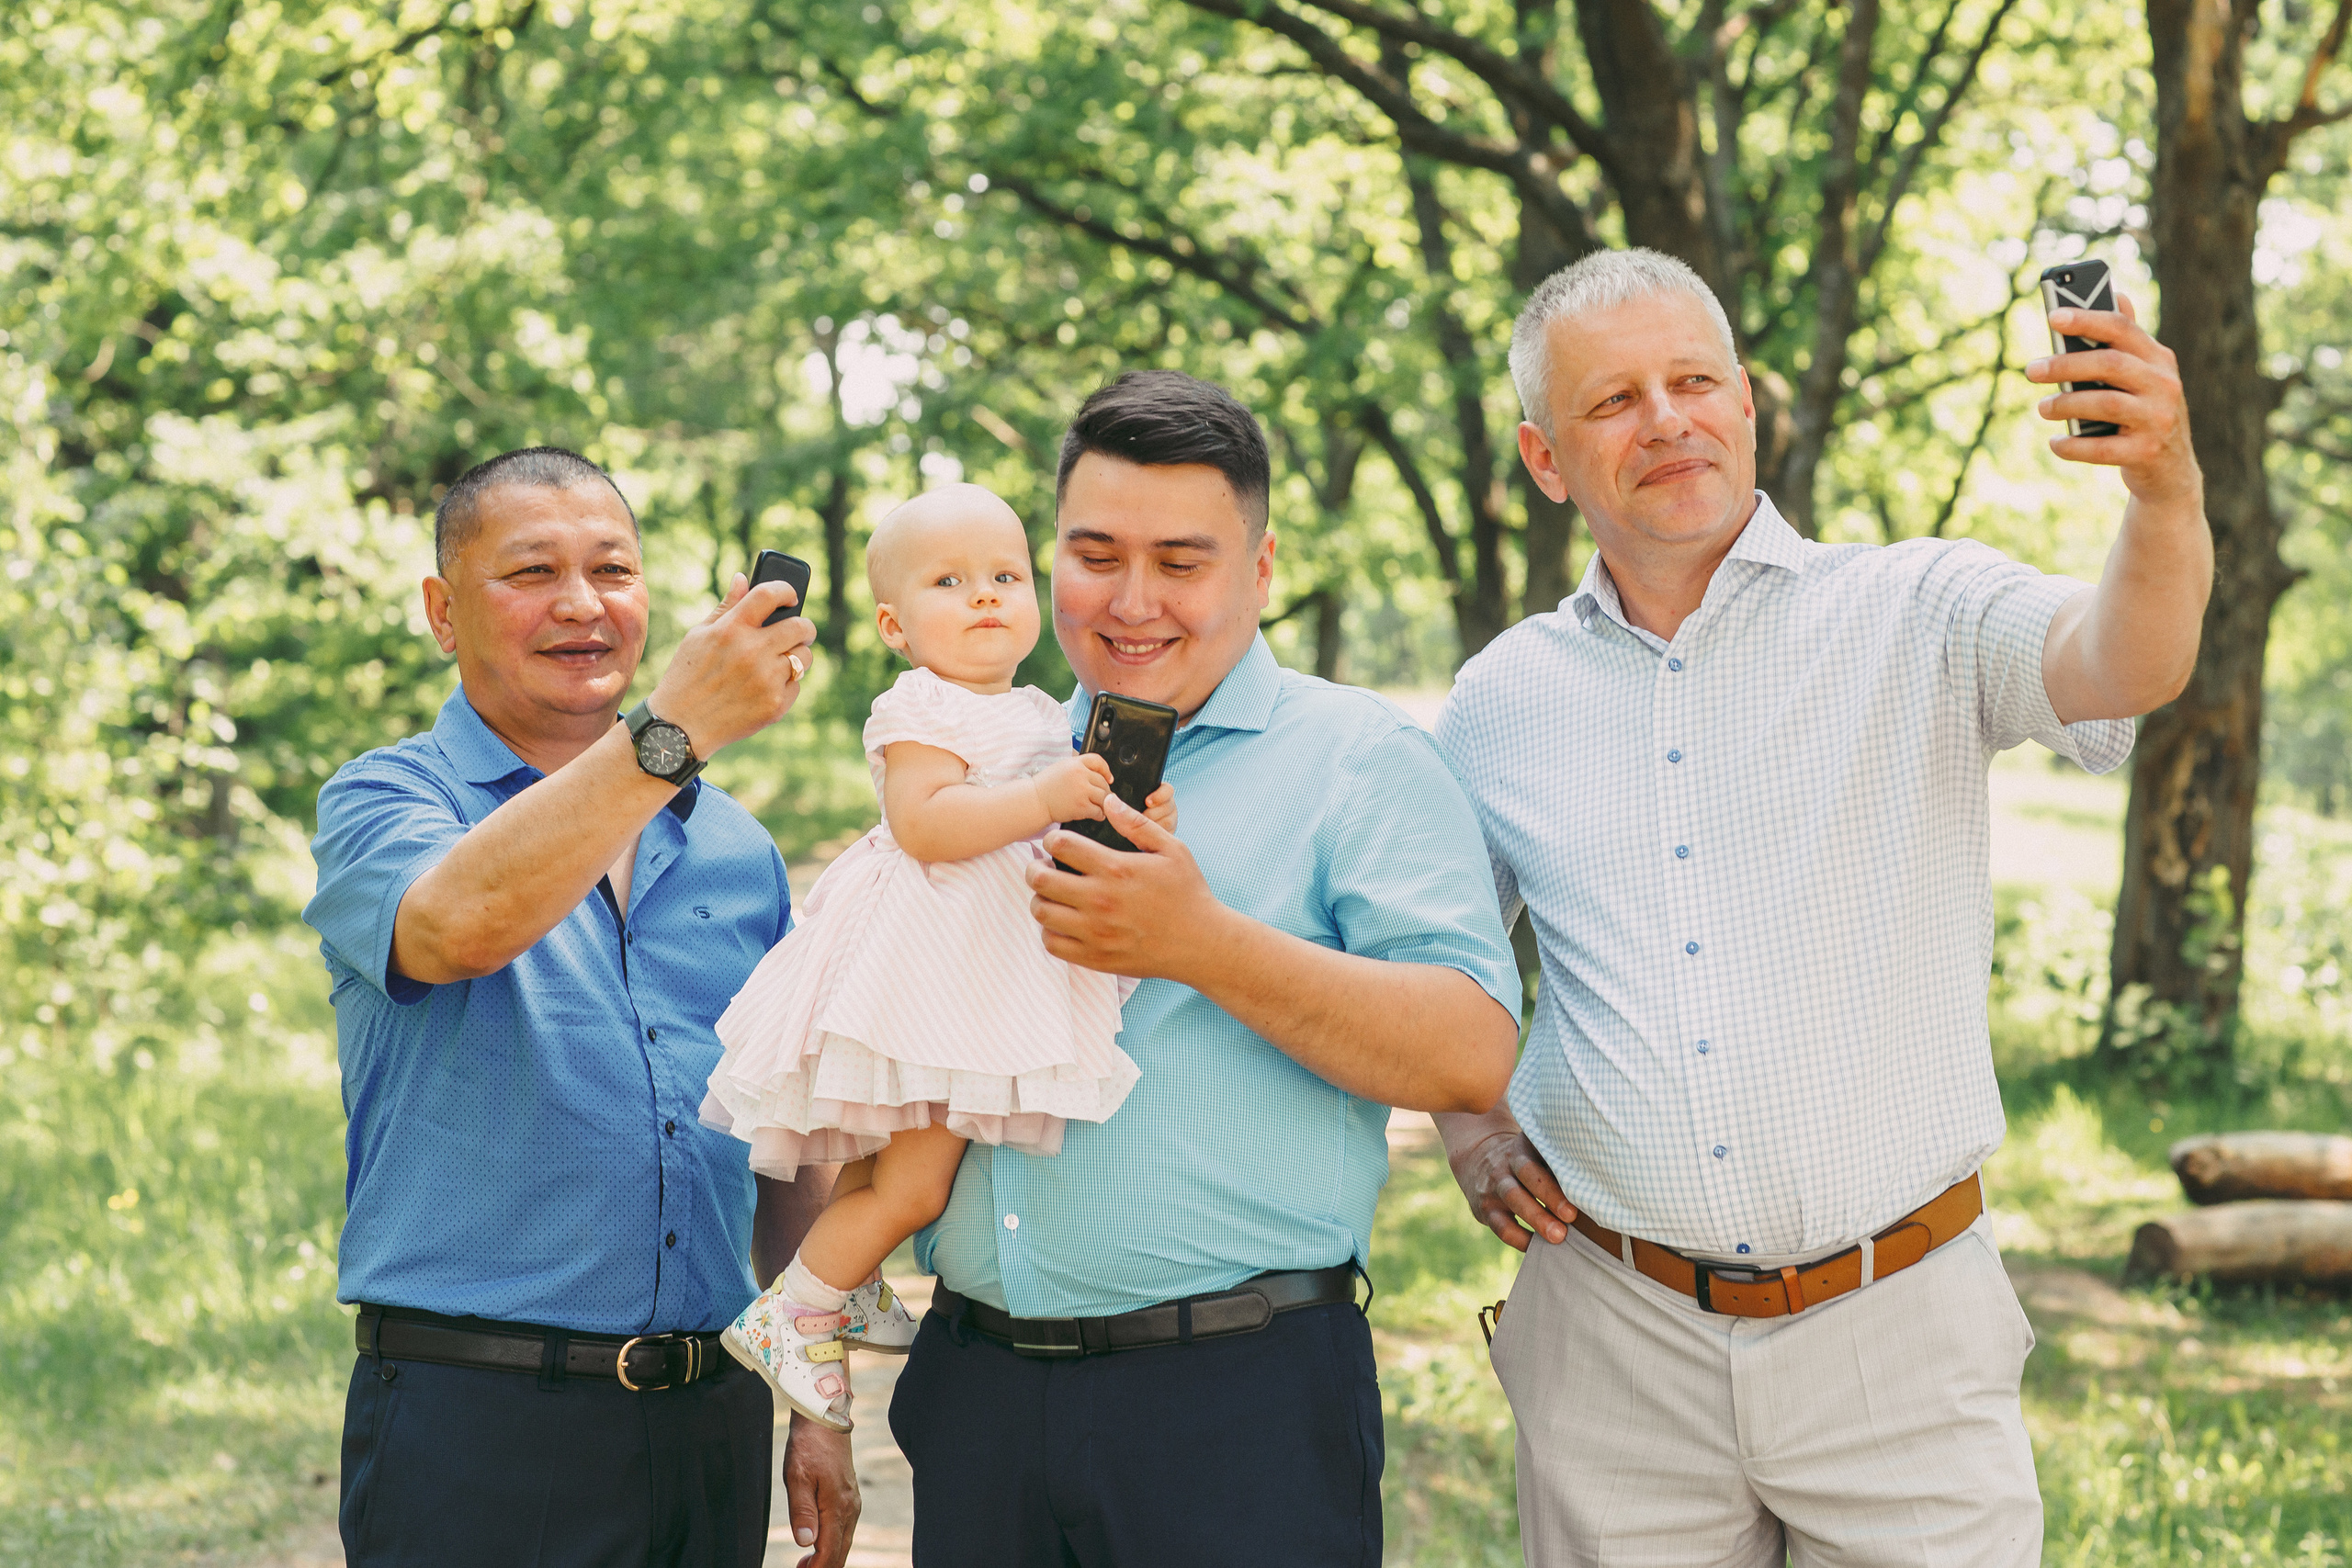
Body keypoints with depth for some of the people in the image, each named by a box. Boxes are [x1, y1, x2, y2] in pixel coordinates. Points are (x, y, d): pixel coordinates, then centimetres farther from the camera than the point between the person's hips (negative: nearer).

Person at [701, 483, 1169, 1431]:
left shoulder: (1044, 717, 18)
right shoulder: (923, 707, -11)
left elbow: (1061, 835, 29)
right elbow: (923, 823, -25)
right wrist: (1044, 799, -30)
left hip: (1003, 971, 9)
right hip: (928, 972, -9)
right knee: (913, 1183, -9)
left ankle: (850, 1287, 34)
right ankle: (789, 1315, 4)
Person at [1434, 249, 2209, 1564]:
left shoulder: (1920, 618, -3)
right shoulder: (1503, 701, 6)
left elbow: (2126, 665, -24)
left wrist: (2165, 489, -44)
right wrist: (1472, 1135, 3)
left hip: (1902, 1339, -2)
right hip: (1619, 1351, 2)